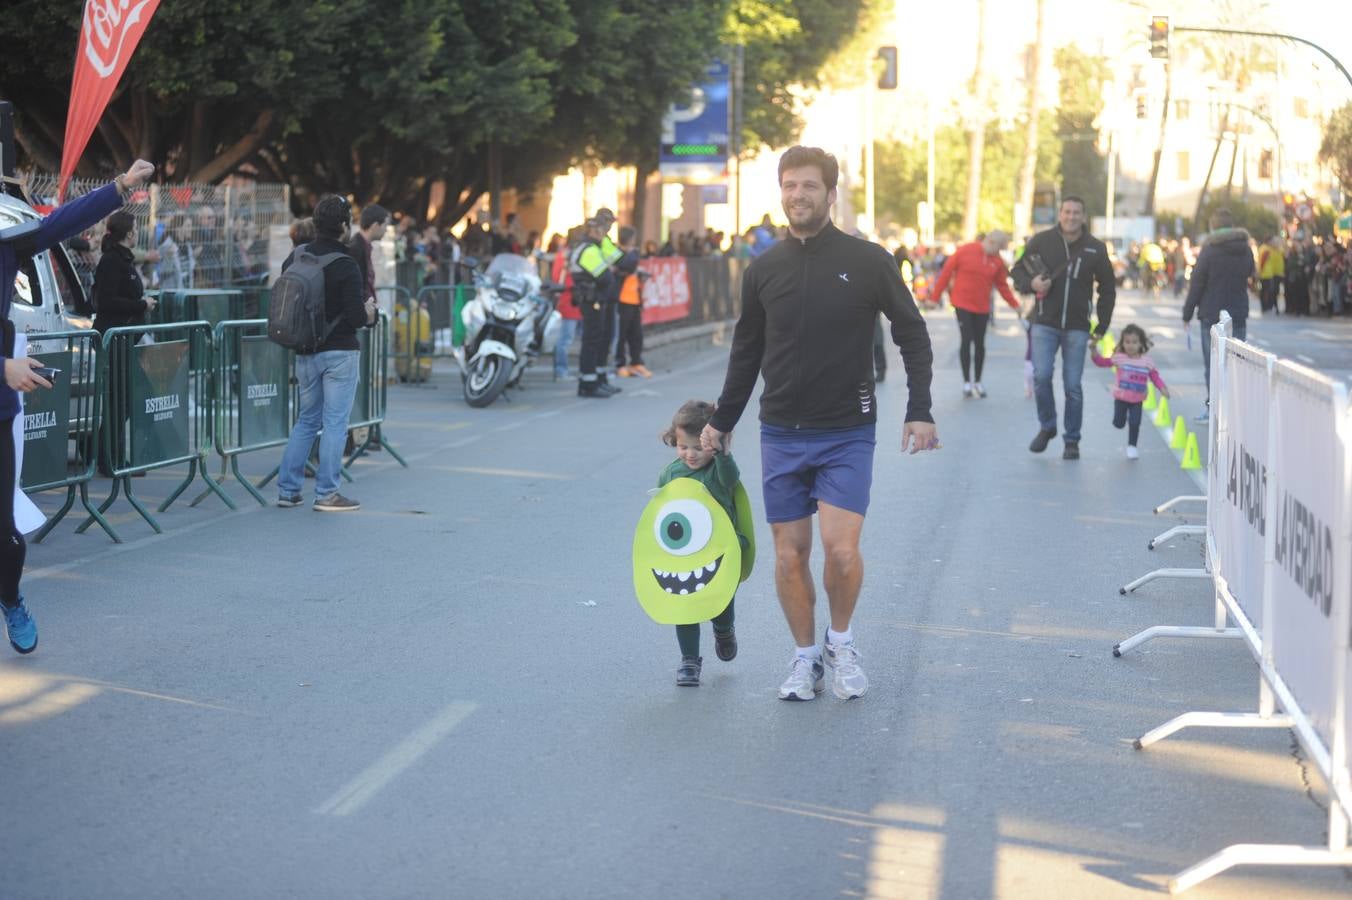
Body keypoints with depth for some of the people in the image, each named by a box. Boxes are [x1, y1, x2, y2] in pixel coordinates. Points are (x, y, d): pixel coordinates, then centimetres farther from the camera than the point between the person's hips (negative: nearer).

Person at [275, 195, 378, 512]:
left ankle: (287, 489, 16)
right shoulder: (345, 265, -16)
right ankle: (326, 494, 3)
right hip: (339, 352, -6)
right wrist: (369, 314, 2)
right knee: (335, 422, 1)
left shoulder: (295, 258, 3)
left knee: (307, 420, 17)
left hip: (305, 352, 6)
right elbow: (356, 317, -19)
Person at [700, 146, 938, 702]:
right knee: (790, 556, 3)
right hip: (781, 433, 3)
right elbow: (747, 352, 16)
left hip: (847, 433, -3)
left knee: (840, 547, -14)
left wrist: (920, 411, -7)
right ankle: (806, 657, 20)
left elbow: (913, 336, 2)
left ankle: (841, 642, 12)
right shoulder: (763, 270, 5)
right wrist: (721, 422, 16)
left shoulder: (868, 261, -4)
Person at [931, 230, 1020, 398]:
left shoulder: (997, 261, 1)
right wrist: (936, 296, -2)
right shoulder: (964, 251, -11)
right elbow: (947, 272, -5)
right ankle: (967, 382, 0)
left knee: (979, 343, 7)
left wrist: (1014, 304, -3)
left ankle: (977, 382, 18)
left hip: (982, 308, 4)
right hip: (963, 304, -4)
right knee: (966, 341, -7)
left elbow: (1002, 285, 7)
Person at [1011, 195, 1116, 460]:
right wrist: (1031, 284, -11)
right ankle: (1047, 427, 11)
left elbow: (1108, 289, 11)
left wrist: (1102, 327, 6)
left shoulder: (1095, 249, 3)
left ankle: (1072, 441, 12)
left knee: (1073, 386, 1)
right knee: (1041, 376, -12)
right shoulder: (1040, 241, 0)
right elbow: (1018, 270, 11)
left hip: (1077, 328, 0)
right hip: (1045, 324, 0)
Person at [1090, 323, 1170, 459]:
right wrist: (1094, 352, -26)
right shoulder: (1119, 358, -8)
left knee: (1135, 423, -5)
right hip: (1121, 397, 0)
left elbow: (1155, 376, -2)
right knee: (1118, 423, 5)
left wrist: (1162, 388, -16)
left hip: (1137, 399, 0)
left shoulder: (1147, 361, -5)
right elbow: (1102, 362, -9)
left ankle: (1132, 446, 15)